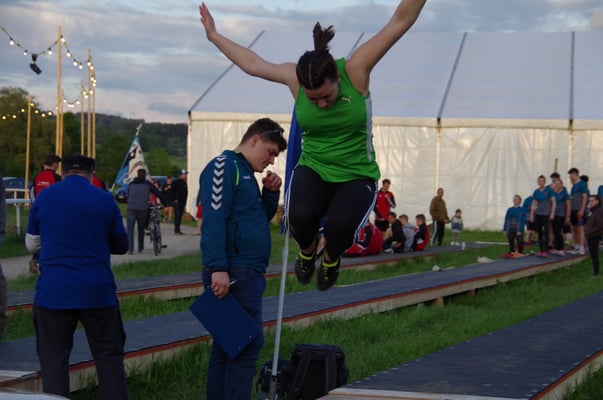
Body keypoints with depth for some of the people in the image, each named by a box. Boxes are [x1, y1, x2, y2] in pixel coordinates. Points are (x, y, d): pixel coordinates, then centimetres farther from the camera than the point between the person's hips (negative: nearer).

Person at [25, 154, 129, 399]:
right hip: (97, 291, 0)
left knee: (53, 359, 5)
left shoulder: (43, 197, 2)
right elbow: (121, 246, 9)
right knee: (109, 356, 8)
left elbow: (32, 244, 13)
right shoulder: (105, 200, 0)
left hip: (53, 292, 0)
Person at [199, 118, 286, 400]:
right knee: (248, 344, -12)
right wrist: (218, 268, -26)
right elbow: (214, 220, -19)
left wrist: (270, 194, 9)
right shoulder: (224, 166, -9)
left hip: (248, 272, 10)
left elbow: (260, 219, 27)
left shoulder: (244, 172, 21)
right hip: (234, 272, -10)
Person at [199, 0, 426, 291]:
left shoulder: (355, 71, -16)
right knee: (300, 214, -33)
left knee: (341, 224, -33)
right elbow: (252, 64, 11)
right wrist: (214, 36, 18)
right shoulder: (294, 77, -8)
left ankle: (331, 257, 8)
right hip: (313, 171, 2)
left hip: (357, 177, -2)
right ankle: (307, 250, 8)